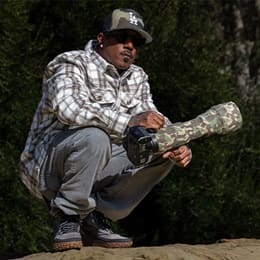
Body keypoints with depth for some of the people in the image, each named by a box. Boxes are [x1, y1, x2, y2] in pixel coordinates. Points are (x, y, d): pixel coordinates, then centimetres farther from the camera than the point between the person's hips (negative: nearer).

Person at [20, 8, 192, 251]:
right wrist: (129, 122, -41)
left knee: (164, 152, -5)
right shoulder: (72, 64, -12)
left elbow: (153, 121, 9)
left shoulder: (137, 78, 13)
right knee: (94, 137, -36)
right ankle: (68, 219, -19)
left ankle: (94, 219, -4)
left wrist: (177, 145, -16)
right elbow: (69, 108, -32)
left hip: (97, 168, 8)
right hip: (46, 165, -8)